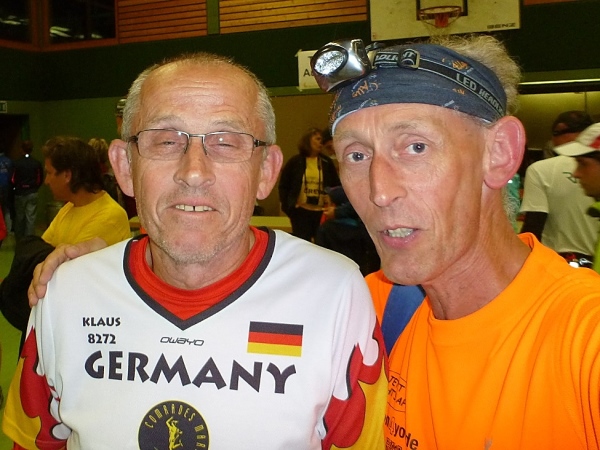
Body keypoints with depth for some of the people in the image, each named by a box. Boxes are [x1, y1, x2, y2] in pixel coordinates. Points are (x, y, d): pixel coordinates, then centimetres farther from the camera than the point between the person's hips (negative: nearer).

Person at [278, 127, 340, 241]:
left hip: (322, 212, 2)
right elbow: (283, 185, 3)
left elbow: (336, 186, 7)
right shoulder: (295, 162, -1)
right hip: (300, 211, -2)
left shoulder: (327, 162, 4)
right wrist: (287, 206, -5)